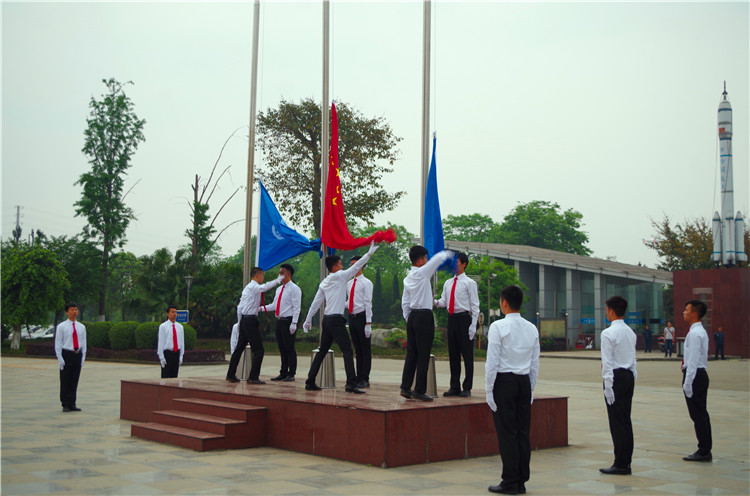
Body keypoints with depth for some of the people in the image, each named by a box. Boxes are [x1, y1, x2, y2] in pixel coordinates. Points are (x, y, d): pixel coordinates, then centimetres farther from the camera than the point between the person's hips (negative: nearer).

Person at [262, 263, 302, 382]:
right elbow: (274, 305, 19)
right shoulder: (279, 289, 17)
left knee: (289, 348, -4)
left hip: (288, 321, -8)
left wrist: (293, 323, -19)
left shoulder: (294, 288, -7)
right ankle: (283, 373, 18)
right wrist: (261, 308, 6)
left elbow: (296, 307, -12)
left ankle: (291, 374, 3)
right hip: (279, 321, 8)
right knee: (282, 349, 11)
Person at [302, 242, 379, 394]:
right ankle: (351, 384, -18)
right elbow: (355, 267, -5)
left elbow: (316, 302, 16)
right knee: (347, 352, -10)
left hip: (327, 319, 8)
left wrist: (308, 319, 22)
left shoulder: (324, 282, 15)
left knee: (322, 351, 14)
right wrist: (369, 253, 0)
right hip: (336, 320, -8)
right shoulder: (339, 276, -5)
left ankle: (310, 382, 16)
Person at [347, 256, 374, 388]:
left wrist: (368, 323, -16)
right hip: (352, 317, 7)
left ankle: (365, 379, 2)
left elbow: (368, 303, -11)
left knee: (365, 350, -1)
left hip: (362, 317, -7)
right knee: (357, 349, 11)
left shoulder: (366, 283, -6)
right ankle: (358, 378, 16)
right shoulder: (349, 283, 15)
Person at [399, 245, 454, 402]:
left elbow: (405, 303, 14)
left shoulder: (408, 278, 12)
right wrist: (447, 254, 19)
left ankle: (405, 388, 13)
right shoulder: (422, 272, -10)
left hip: (412, 316, 8)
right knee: (423, 355, -4)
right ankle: (419, 391, -2)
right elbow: (439, 257, -2)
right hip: (424, 316, -8)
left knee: (411, 353, 11)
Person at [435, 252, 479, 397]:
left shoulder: (469, 283, -2)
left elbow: (475, 305, -4)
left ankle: (467, 388, 5)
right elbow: (444, 301, 15)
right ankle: (455, 387, 18)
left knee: (467, 354, -2)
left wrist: (473, 326, -12)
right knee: (453, 354, 10)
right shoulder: (448, 283, 15)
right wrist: (436, 302, -9)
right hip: (451, 318, 6)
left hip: (464, 318, -6)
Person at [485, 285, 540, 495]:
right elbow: (535, 363, 11)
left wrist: (489, 390, -8)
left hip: (504, 381, -6)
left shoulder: (498, 327, -10)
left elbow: (492, 362, -13)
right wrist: (531, 388, 18)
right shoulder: (532, 328, 8)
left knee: (506, 433, -2)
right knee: (523, 432, 8)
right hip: (524, 382, 6)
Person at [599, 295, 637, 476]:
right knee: (626, 419, 12)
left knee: (617, 421, -5)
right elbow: (633, 359, 15)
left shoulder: (608, 333, -12)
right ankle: (626, 461, 18)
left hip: (616, 377, -8)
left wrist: (608, 386, -14)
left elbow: (607, 361, -15)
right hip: (629, 376, 8)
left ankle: (620, 464, -2)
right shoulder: (631, 332, 13)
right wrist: (633, 378, 18)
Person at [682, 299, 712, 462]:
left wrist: (687, 383, -19)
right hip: (701, 374, 10)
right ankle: (705, 450, 20)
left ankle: (704, 452, 0)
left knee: (698, 414, -5)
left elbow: (693, 360, -21)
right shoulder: (701, 331, 15)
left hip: (695, 375, -10)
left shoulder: (695, 334, -17)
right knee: (701, 413, 13)